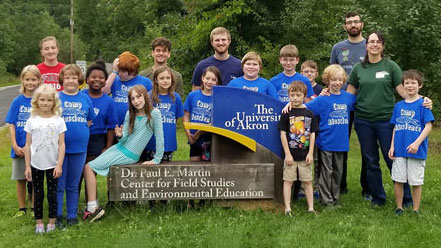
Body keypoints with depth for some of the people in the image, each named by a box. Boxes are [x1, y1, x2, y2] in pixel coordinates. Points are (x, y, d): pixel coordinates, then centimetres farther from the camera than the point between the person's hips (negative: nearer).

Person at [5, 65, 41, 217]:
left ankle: (34, 208, 20)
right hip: (20, 147, 1)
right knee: (21, 179, 10)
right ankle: (22, 208, 22)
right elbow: (12, 125, 0)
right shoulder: (17, 101, -1)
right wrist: (15, 145, -9)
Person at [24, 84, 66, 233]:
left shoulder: (58, 120, -3)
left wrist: (59, 165, -9)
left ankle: (52, 222, 17)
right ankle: (39, 223, 18)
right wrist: (27, 166, -1)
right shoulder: (32, 121, -1)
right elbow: (28, 145, 2)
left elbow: (61, 144, -4)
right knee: (38, 195, 9)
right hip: (36, 165, 1)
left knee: (52, 194, 6)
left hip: (52, 164, -1)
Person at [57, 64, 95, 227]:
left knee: (73, 185, 12)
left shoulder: (85, 99, 7)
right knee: (59, 184, 3)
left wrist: (80, 133, 3)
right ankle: (57, 216, 13)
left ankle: (72, 216, 20)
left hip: (79, 148, 2)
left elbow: (89, 121, 14)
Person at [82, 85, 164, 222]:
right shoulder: (130, 114, 5)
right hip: (118, 148, 7)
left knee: (89, 167, -11)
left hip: (128, 155, -7)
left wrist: (157, 160, -14)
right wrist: (120, 135, -21)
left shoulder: (154, 114, -13)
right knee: (88, 167, 1)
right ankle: (93, 206, 7)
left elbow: (159, 137, -13)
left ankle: (93, 208, -7)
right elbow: (124, 139, 2)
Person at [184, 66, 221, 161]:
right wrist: (188, 135, -6)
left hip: (210, 141, -2)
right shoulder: (192, 95, 3)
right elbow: (186, 116, 6)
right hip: (194, 140, 2)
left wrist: (199, 133, -14)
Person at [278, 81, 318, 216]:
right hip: (291, 154, -2)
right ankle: (287, 209, 8)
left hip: (305, 155, 2)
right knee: (288, 181, 2)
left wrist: (310, 153, -2)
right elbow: (283, 134, -6)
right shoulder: (286, 114, -5)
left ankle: (311, 208, 17)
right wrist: (287, 154, -10)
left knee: (308, 181, 9)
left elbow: (312, 134, 4)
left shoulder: (309, 114, 2)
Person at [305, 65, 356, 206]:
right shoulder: (322, 99, -9)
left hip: (341, 142, 5)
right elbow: (305, 109, -13)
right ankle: (326, 199, 11)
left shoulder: (348, 97, 5)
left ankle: (335, 198, 26)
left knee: (338, 172, 14)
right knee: (326, 172, 2)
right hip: (326, 143, -5)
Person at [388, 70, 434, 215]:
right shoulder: (399, 106, 9)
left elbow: (428, 126, -9)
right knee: (398, 180, 7)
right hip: (399, 150, 4)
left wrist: (417, 143, -19)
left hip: (416, 150, -4)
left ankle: (416, 210, 16)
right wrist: (392, 146, 7)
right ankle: (399, 208, 21)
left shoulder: (423, 104, -5)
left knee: (416, 182, 4)